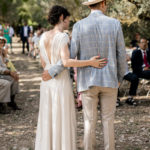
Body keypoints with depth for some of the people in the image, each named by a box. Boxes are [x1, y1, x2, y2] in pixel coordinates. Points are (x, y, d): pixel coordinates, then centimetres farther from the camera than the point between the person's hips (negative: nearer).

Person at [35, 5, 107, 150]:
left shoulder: (43, 36, 6)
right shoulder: (63, 37, -16)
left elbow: (43, 63, 11)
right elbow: (66, 62, -27)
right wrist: (90, 63, -22)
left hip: (47, 82, 7)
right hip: (62, 82, -7)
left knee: (48, 120, 15)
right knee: (63, 121, 2)